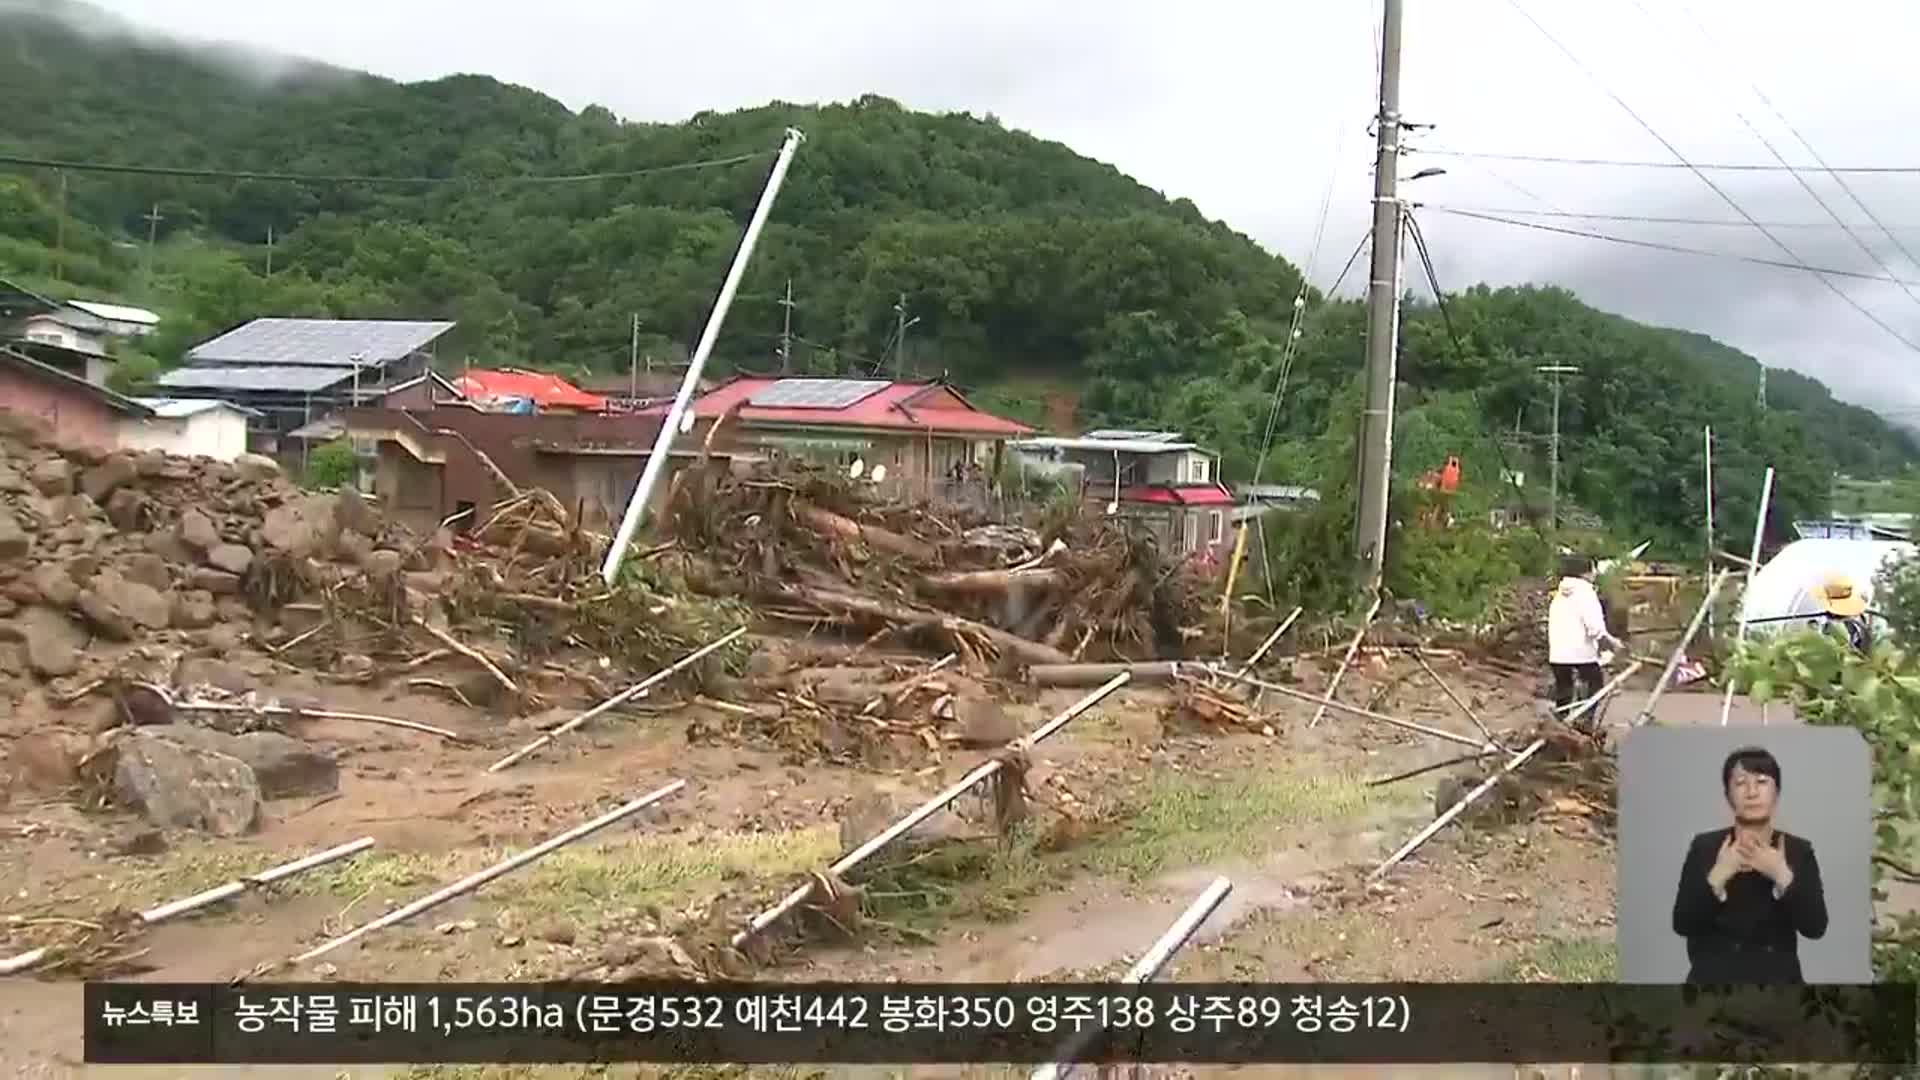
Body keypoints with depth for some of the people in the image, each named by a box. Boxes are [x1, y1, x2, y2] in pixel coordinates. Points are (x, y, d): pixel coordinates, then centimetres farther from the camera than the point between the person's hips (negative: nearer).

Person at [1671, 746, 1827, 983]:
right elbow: (1682, 924, -9)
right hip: (1714, 981, -1)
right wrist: (1718, 876, -20)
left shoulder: (1798, 850, 2)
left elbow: (1815, 927, -9)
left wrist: (1782, 876, -21)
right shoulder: (1704, 848, -2)